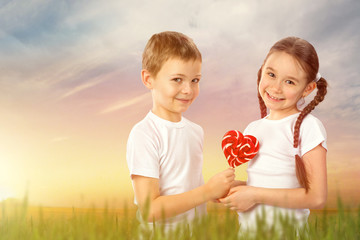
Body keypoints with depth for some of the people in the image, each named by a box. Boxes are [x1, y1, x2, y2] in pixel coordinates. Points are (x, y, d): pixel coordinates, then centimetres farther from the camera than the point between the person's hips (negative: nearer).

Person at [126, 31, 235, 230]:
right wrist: (208, 191, -21)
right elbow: (148, 210, -23)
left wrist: (221, 190, -7)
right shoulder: (143, 134, -20)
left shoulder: (196, 131, 1)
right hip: (161, 234, -5)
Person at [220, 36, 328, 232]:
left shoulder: (308, 127, -13)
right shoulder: (252, 130, 4)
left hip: (286, 232, -5)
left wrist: (255, 195, -18)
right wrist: (231, 187, -7)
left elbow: (316, 197, -18)